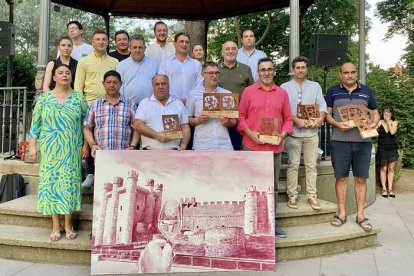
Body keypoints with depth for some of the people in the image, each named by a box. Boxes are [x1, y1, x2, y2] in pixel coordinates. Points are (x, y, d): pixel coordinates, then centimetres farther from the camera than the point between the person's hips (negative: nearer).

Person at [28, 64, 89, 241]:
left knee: (69, 182, 0)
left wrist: (85, 145, 0)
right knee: (51, 182, 3)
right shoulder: (44, 98, 4)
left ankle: (68, 224, 12)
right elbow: (36, 123, 4)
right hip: (50, 149, 1)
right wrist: (32, 146, -2)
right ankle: (56, 224, 13)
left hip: (71, 149, 0)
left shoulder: (79, 98, 4)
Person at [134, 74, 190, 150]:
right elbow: (137, 124, -3)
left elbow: (185, 127, 10)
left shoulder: (178, 103, 13)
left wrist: (183, 145, -6)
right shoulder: (144, 103, 8)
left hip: (173, 152, 1)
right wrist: (156, 135, -14)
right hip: (149, 151, -1)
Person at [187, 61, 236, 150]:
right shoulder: (193, 94, 7)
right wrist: (198, 120, -12)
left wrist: (227, 122, -9)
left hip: (224, 146, 2)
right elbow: (187, 119, 7)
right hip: (202, 146, -1)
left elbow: (234, 121, 12)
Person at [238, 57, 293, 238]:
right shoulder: (248, 91, 4)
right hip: (252, 145, -2)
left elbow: (288, 118, 10)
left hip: (275, 146, 2)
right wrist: (250, 133, -12)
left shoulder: (282, 93, 10)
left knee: (272, 185, 9)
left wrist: (283, 134, -7)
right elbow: (241, 115, 2)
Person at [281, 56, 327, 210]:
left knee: (311, 165, 6)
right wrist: (296, 120, -17)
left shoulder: (315, 86, 13)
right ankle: (292, 196, 10)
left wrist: (321, 118, -12)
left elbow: (322, 104, 8)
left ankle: (312, 196, 14)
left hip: (311, 132, 3)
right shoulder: (285, 87, 3)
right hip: (293, 132, -2)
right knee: (293, 165, 2)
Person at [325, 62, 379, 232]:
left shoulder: (366, 91, 13)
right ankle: (342, 213, 14)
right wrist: (337, 124, -14)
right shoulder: (333, 92, 8)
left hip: (363, 142, 1)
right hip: (339, 141, -1)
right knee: (341, 178, 3)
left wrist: (374, 123, -6)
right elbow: (327, 114, 5)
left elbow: (375, 113, 16)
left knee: (361, 179, 4)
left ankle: (360, 215, 14)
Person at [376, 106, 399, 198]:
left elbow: (392, 132, -15)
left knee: (391, 168, 3)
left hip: (392, 148, 1)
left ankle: (390, 189, 8)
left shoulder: (394, 122, 2)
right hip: (382, 148, -1)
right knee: (383, 169, 2)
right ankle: (384, 189, 7)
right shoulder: (380, 122, -1)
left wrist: (388, 121, -12)